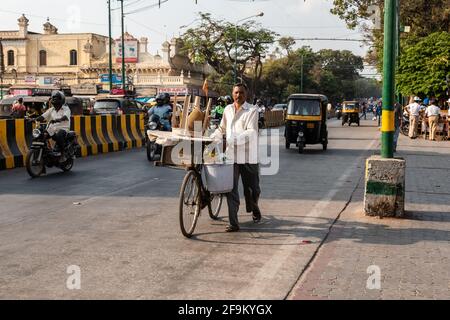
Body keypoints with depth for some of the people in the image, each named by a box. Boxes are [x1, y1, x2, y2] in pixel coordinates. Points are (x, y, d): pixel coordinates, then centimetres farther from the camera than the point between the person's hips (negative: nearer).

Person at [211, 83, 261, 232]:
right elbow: (222, 129, 22)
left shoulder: (252, 111, -4)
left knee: (252, 188, 9)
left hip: (248, 156, -3)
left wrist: (234, 139, -29)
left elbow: (251, 132, -16)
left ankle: (254, 209, 41)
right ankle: (233, 223, -1)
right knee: (231, 189, -3)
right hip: (231, 155, 3)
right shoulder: (228, 109, 12)